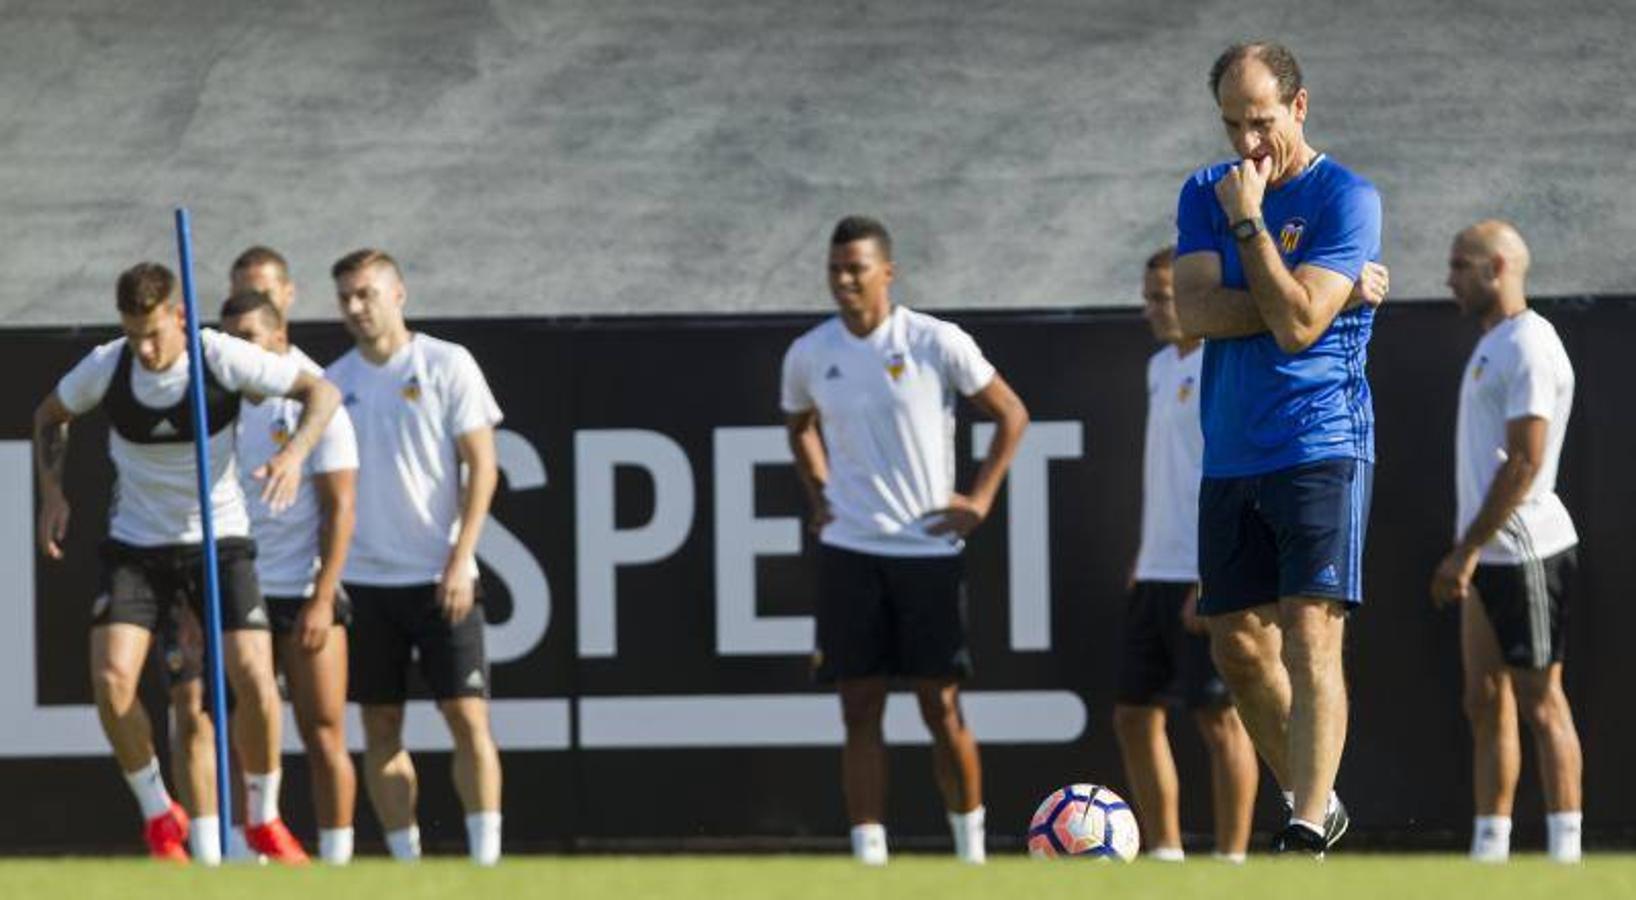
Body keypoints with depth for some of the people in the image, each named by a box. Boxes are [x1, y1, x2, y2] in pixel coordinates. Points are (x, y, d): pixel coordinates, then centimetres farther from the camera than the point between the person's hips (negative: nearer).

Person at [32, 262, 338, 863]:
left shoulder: (223, 358, -17)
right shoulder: (106, 368, -11)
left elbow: (322, 392, -9)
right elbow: (50, 416, 11)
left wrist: (294, 454, -27)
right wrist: (52, 491, -3)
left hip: (219, 540, -1)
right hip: (135, 546, 1)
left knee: (254, 679, -16)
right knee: (111, 679, -17)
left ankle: (264, 819, 7)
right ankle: (159, 817, 3)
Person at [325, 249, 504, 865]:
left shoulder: (447, 365, -2)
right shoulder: (333, 381, 8)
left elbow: (482, 466, -4)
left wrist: (460, 559, -12)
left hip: (440, 578, -3)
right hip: (362, 578, 3)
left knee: (467, 717, -8)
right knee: (380, 729, 3)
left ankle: (486, 856, -6)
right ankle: (405, 860, 8)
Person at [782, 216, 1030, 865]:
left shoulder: (937, 343, -6)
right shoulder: (809, 355, 3)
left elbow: (1011, 415, 5)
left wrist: (981, 499, -1)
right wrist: (817, 493, 12)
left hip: (929, 549, -2)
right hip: (848, 551, 2)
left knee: (941, 708, -1)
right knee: (860, 710, -1)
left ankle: (971, 848, 12)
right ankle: (869, 856, 0)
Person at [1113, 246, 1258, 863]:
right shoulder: (1162, 367, 17)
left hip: (1206, 579, -9)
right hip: (1157, 575, 9)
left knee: (1218, 716, -6)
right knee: (1134, 714, 9)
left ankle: (1230, 857, -2)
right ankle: (1164, 853, 15)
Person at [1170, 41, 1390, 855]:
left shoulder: (1345, 198, -6)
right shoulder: (1205, 194, 10)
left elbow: (1296, 324, -17)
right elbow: (1194, 313, -6)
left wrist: (1248, 220, -16)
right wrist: (1328, 296, -12)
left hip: (1321, 445, -6)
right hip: (1230, 454, 6)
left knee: (1309, 633, -16)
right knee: (1237, 644, 8)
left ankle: (1307, 833, -23)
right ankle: (1312, 800, 25)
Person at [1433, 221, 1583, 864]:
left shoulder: (1528, 347, -13)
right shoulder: (1492, 344, 18)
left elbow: (1524, 461, -20)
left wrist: (1467, 550, -20)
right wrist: (1465, 552, 18)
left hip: (1525, 554, -10)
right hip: (1488, 559, 10)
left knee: (1540, 702, -7)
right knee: (1486, 704, 8)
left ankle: (1564, 848, -5)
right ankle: (1489, 848, 10)